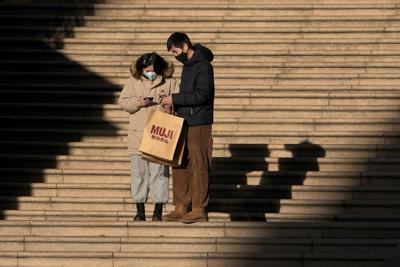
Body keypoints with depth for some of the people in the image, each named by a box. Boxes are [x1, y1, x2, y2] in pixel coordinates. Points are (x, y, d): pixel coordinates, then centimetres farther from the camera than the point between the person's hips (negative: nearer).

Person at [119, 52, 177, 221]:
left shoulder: (169, 81, 2)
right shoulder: (133, 81, 5)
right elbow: (123, 102, 5)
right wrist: (137, 102, -12)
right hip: (138, 134, 1)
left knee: (159, 171, -2)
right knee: (139, 172, 4)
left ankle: (158, 210, 5)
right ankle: (140, 210, 12)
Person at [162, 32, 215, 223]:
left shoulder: (203, 65, -12)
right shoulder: (188, 64, 16)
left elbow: (202, 95, -20)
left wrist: (175, 99, -18)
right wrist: (175, 104, 7)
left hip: (199, 123, -9)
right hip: (184, 122, 9)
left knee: (199, 166, -5)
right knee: (180, 165, 8)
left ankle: (199, 209, -1)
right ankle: (180, 207, 12)